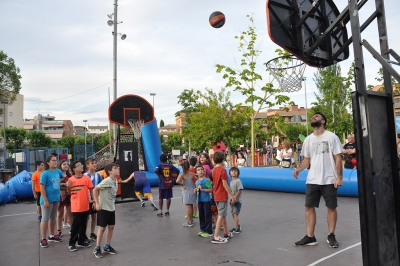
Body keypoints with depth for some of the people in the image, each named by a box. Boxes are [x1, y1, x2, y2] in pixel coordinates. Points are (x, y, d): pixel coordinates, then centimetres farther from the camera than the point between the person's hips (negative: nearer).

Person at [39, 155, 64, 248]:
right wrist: (45, 200, -18)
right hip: (48, 200, -6)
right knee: (45, 219, 2)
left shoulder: (58, 171, 2)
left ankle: (51, 236, 31)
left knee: (53, 218, 17)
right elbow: (42, 188, -16)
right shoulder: (45, 174, -14)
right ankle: (43, 239, 12)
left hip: (56, 199, 6)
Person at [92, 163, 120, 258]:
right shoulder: (106, 181, -20)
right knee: (102, 228, 1)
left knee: (111, 227, 11)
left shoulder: (115, 181, 4)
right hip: (103, 208, -7)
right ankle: (97, 248, 14)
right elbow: (95, 189, -20)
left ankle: (107, 246, 25)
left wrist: (113, 204, 15)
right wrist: (97, 203, -19)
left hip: (111, 208, 8)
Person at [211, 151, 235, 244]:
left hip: (216, 196, 8)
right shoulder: (222, 170, -16)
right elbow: (225, 184, -19)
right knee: (221, 215, -5)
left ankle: (226, 233, 30)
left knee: (223, 214, 18)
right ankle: (216, 237, -5)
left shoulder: (214, 170, 7)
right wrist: (232, 196, -15)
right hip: (222, 196, -8)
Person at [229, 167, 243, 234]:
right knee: (233, 213, 13)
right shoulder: (231, 182, 11)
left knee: (235, 214, -8)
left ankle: (236, 229, -2)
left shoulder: (238, 181, -14)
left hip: (237, 201, -8)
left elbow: (239, 191, -19)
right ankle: (237, 226, 27)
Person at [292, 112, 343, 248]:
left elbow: (338, 158, -6)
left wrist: (339, 177, -11)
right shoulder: (308, 139, 9)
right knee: (309, 207, 4)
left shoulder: (331, 137, -4)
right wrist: (298, 169, -7)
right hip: (312, 180, 4)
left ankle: (331, 236, 22)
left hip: (329, 180, -4)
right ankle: (310, 237, 13)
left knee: (331, 207, 7)